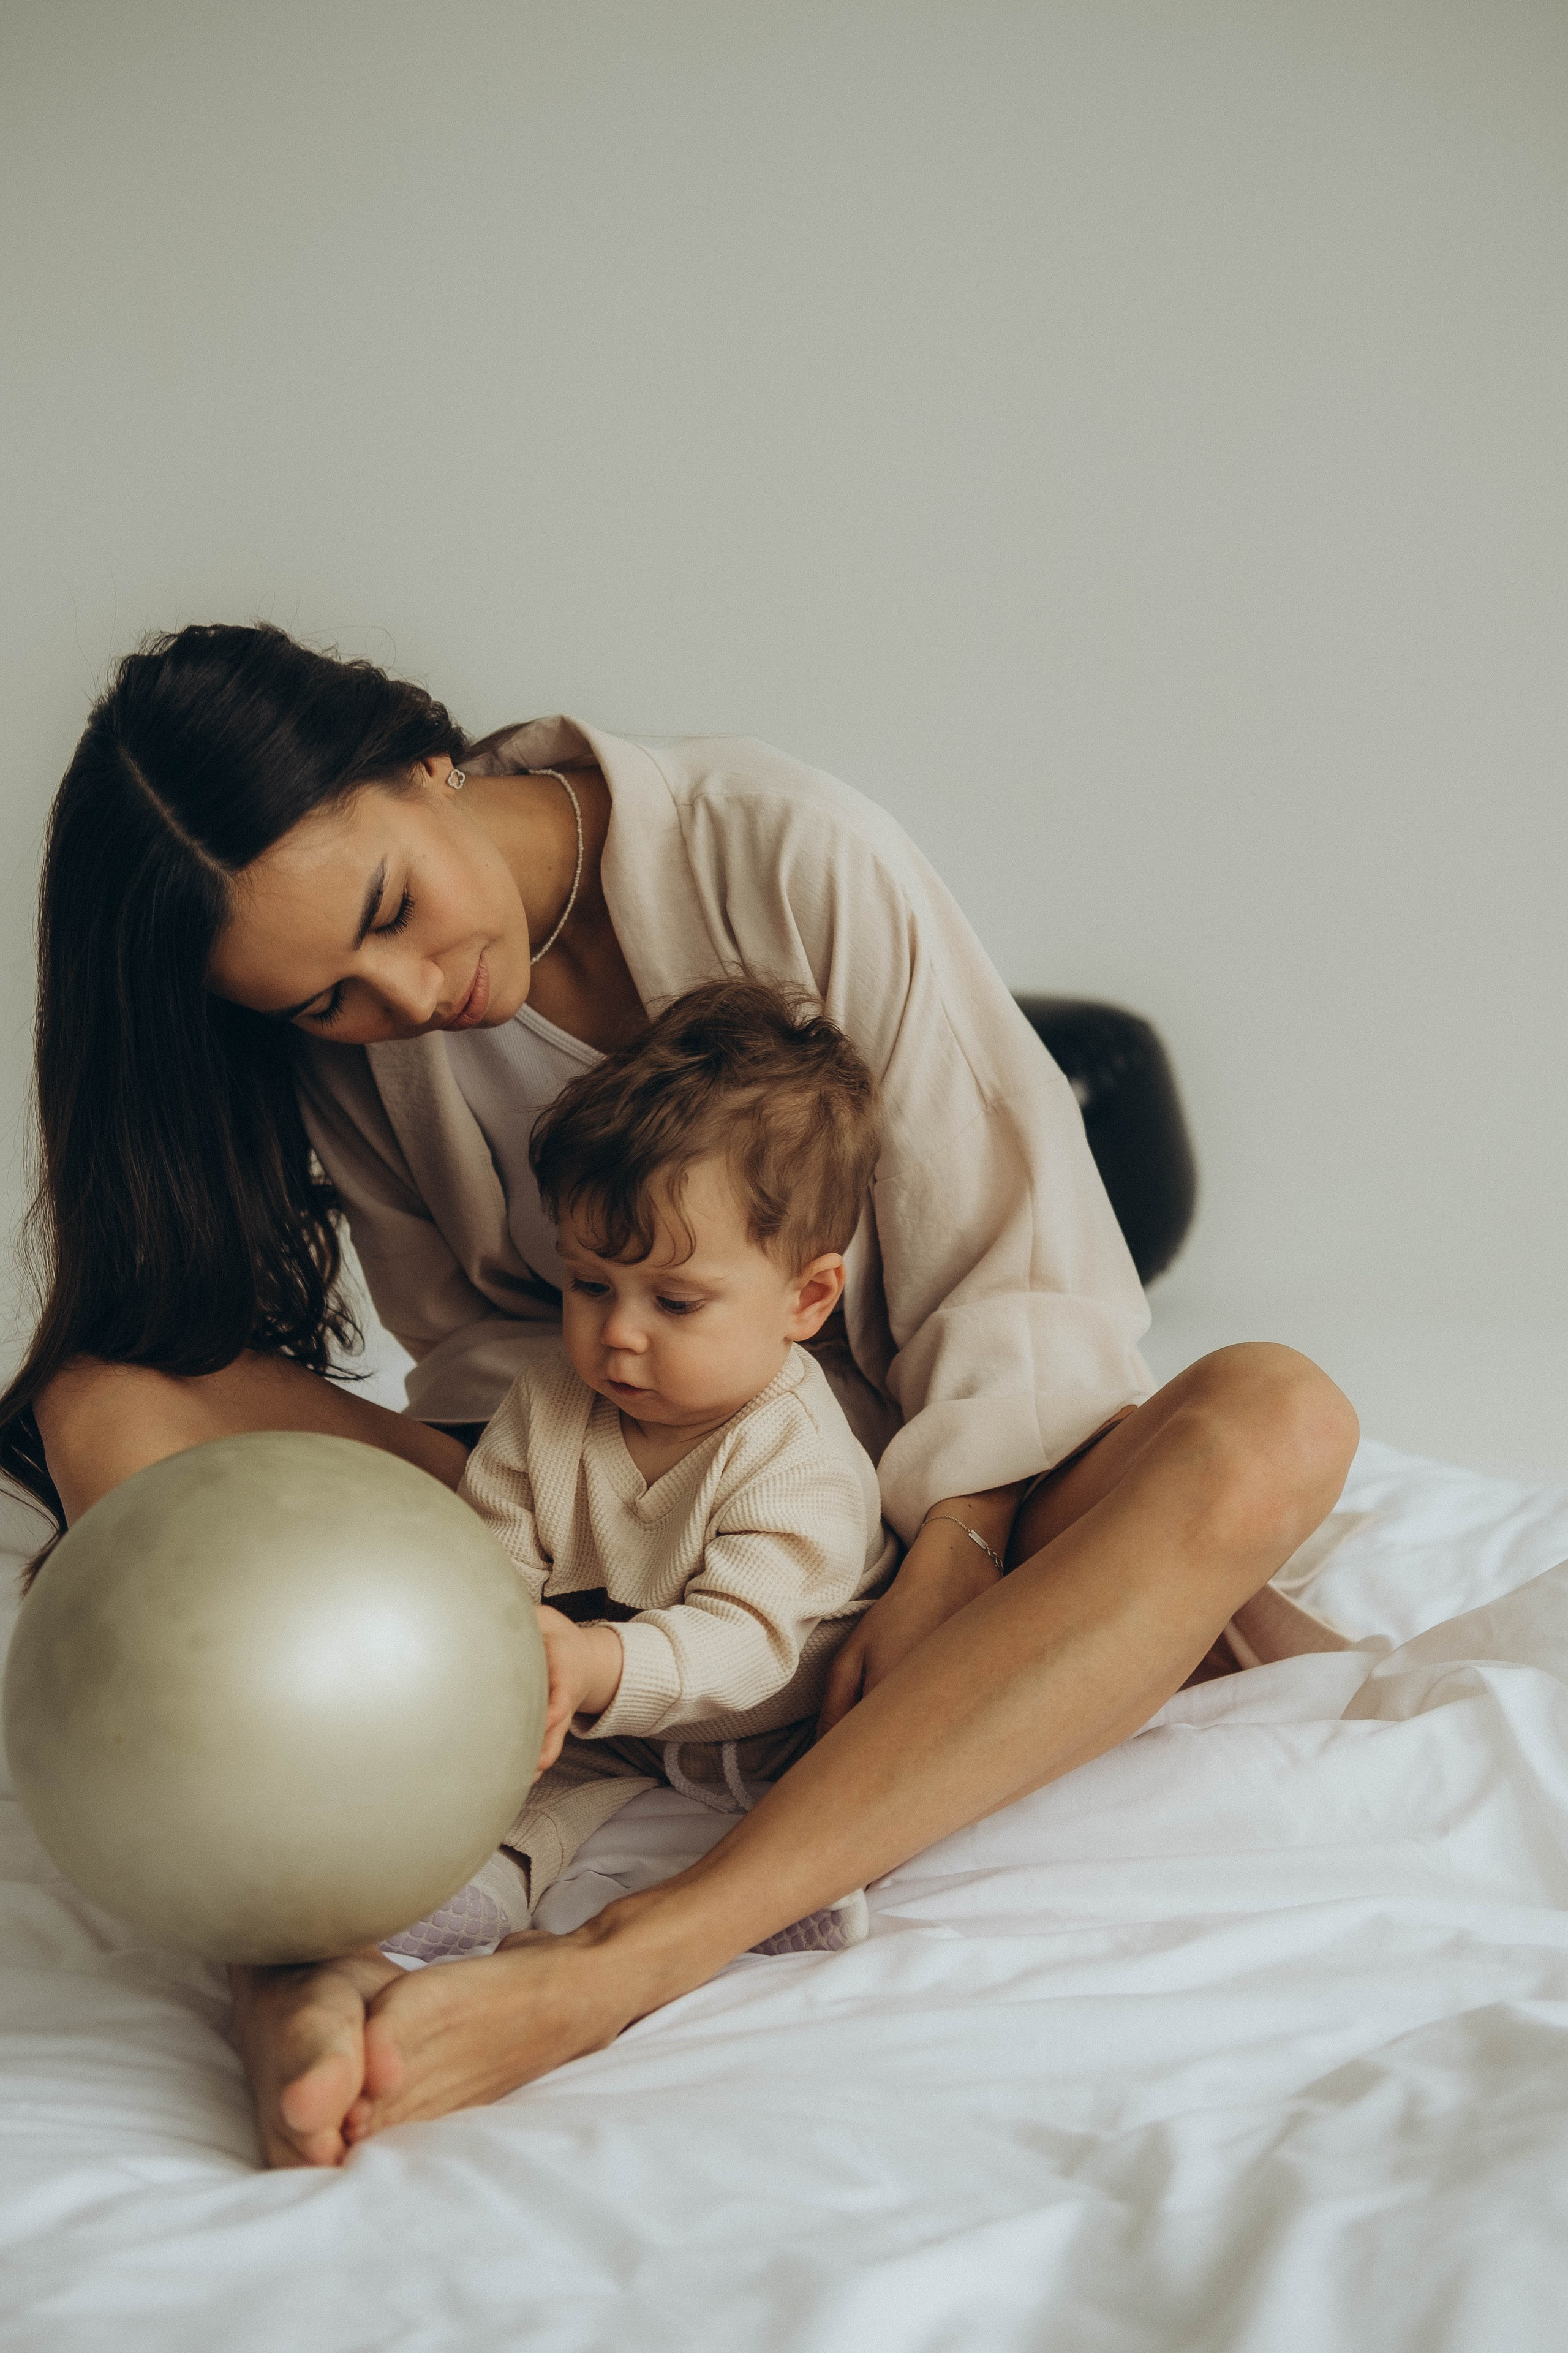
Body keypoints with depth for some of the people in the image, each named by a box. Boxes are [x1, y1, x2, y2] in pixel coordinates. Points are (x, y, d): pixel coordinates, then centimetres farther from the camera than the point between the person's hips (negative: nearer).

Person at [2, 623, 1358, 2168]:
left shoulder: (790, 858, -15)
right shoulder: (346, 1041, -5)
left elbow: (1021, 1259, -13)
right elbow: (483, 1345, -1)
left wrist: (940, 1576, -24)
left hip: (913, 1507, -1)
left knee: (1272, 1424, -34)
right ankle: (296, 1958, -44)